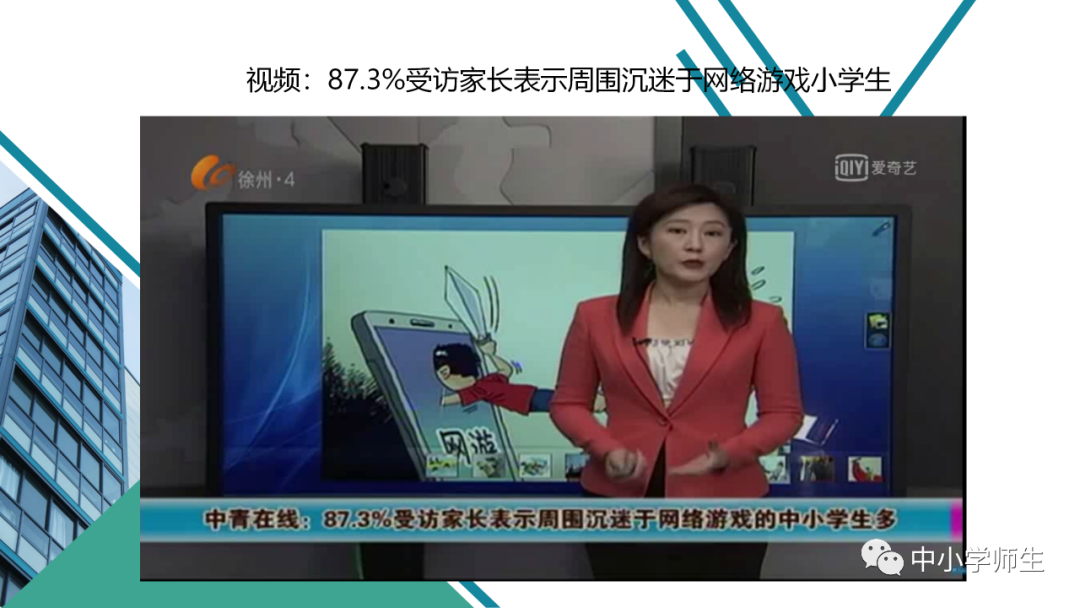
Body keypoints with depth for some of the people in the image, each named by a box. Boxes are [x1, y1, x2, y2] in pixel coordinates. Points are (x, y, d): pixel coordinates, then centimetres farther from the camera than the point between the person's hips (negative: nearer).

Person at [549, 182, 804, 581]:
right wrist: (607, 449, -13)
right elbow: (568, 403, 6)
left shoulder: (760, 321, -3)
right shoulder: (596, 317, -1)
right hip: (622, 503, 1)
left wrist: (729, 454, -17)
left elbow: (784, 412, 2)